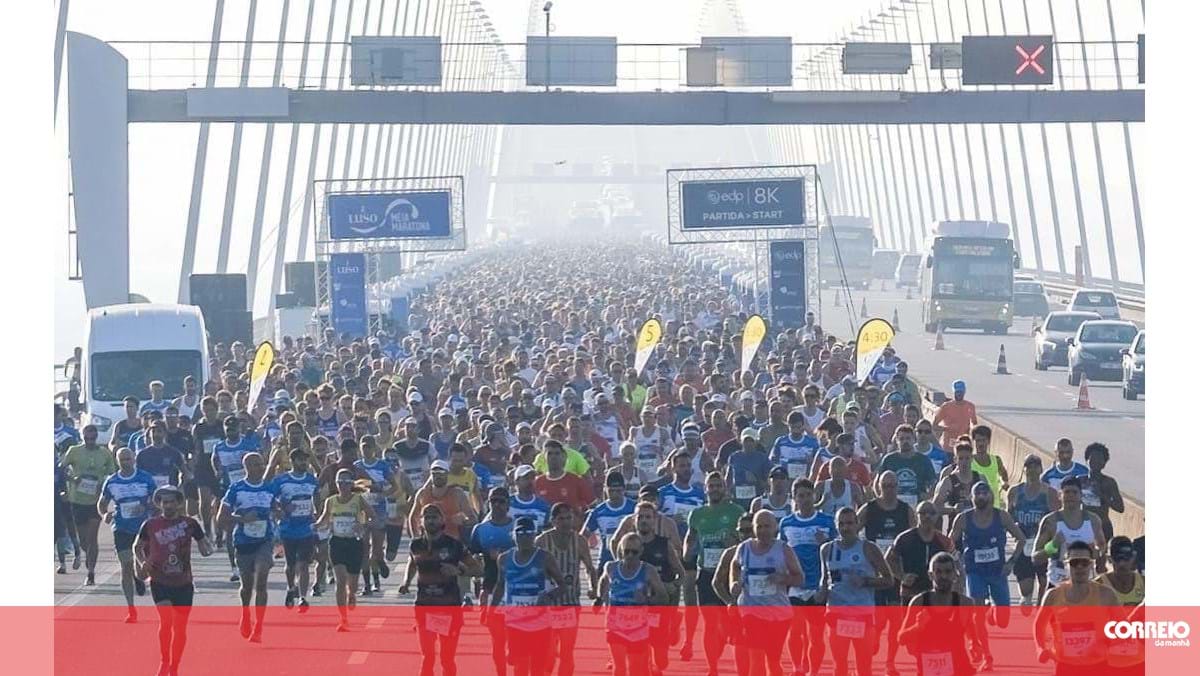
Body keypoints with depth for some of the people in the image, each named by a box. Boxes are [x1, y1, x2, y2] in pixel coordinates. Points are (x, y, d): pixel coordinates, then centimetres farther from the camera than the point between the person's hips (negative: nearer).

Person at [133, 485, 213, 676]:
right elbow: (137, 546, 12)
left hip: (183, 583, 1)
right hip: (160, 581, -1)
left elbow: (204, 545, 6)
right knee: (166, 620, -19)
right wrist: (142, 562, -5)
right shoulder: (150, 525, -1)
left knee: (180, 628, 7)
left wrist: (206, 549, -16)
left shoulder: (189, 523, 0)